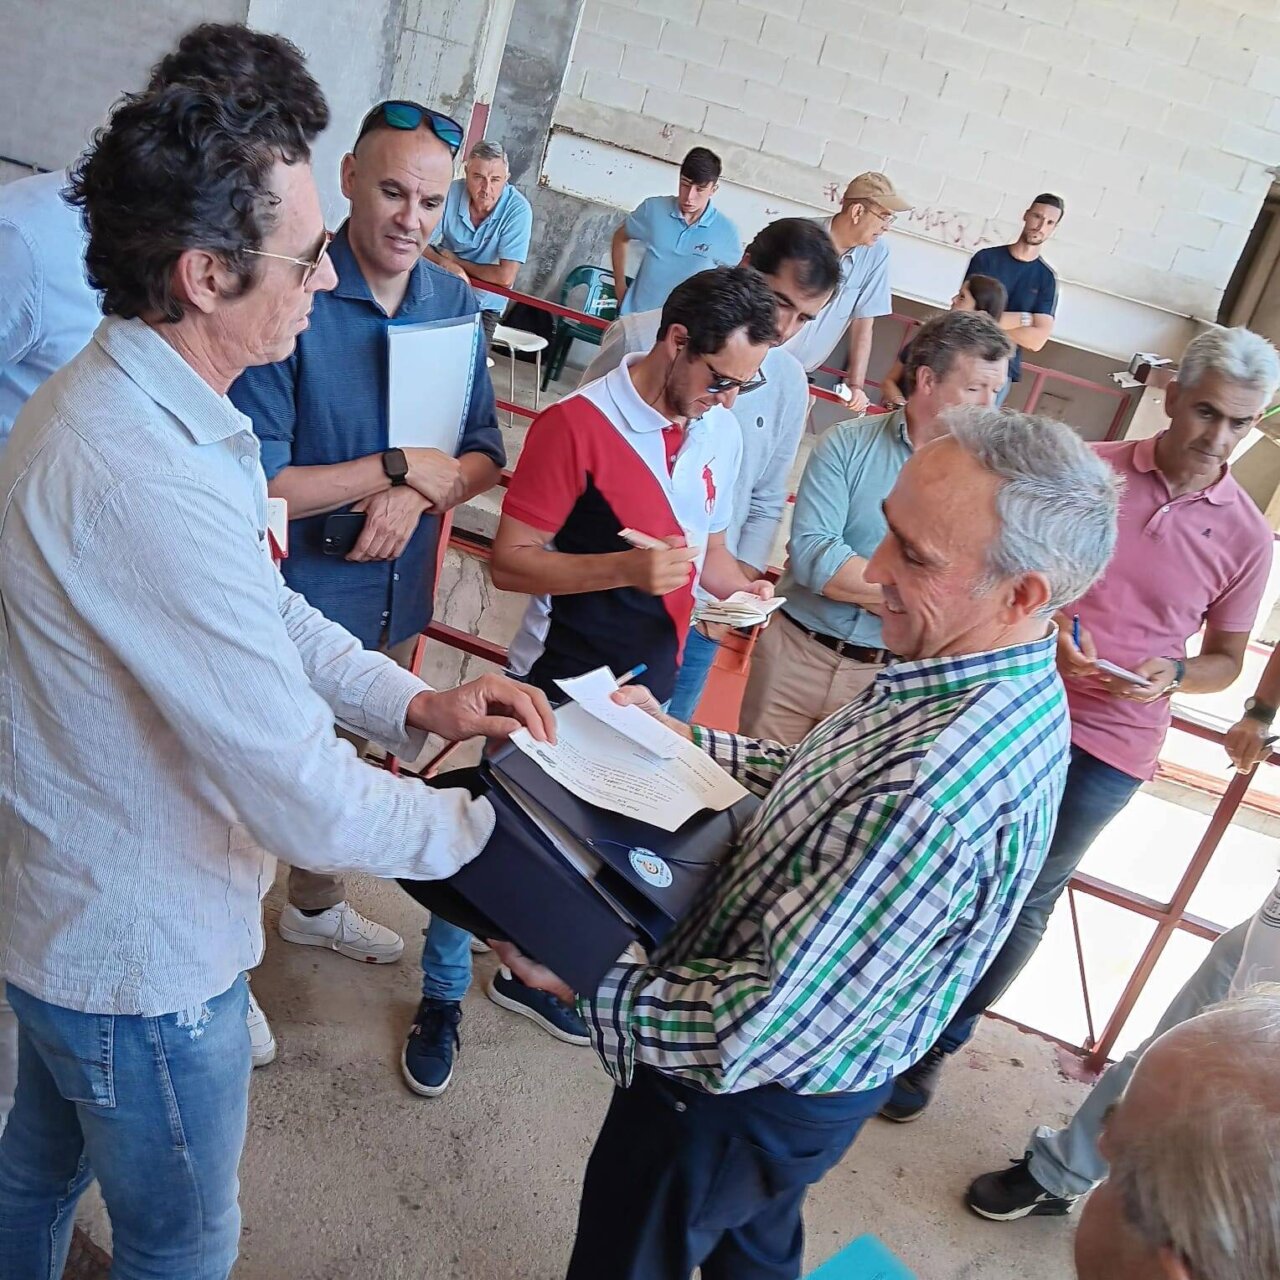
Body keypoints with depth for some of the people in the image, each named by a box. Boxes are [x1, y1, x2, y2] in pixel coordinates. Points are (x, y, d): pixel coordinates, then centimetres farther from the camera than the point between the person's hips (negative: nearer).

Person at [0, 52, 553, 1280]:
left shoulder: (108, 393, -1)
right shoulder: (144, 481, -36)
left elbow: (258, 607, 6)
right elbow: (308, 805, -33)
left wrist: (414, 701, -4)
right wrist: (494, 827, -16)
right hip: (139, 957, -9)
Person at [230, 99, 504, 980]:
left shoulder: (455, 302, -1)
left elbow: (485, 455, 2)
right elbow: (255, 486, -22)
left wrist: (420, 494, -18)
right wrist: (398, 467, -19)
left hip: (396, 594, 6)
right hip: (294, 600, -6)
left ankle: (318, 908, 51)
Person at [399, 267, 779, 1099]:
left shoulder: (721, 432, 2)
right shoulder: (579, 424, -18)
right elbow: (509, 562, -18)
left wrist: (741, 588, -6)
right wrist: (628, 569, -30)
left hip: (649, 687, 6)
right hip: (560, 685, -6)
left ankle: (530, 974, 43)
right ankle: (443, 999, 31)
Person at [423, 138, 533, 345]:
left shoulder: (518, 210, -19)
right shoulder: (449, 193, -13)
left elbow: (505, 277, -23)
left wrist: (456, 261, -13)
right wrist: (447, 265, -27)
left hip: (483, 306, -1)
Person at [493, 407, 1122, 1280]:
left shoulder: (935, 794, -42)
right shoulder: (1011, 685, -9)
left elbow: (762, 1027, -35)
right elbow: (829, 788, 4)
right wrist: (684, 741, -2)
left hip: (749, 1094, -8)